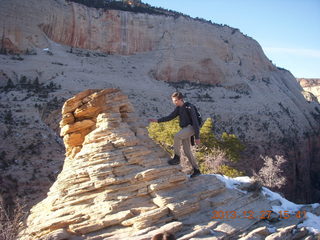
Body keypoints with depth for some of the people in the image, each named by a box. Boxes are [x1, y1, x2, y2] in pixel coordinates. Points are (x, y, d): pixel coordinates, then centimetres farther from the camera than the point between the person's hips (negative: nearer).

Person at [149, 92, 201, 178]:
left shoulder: (189, 107, -15)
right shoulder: (178, 108, 8)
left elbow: (195, 122, -17)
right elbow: (170, 117, 12)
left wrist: (197, 137, -19)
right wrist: (157, 120, 1)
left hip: (191, 128, -8)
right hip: (184, 129, 8)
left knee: (176, 136, -31)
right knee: (187, 151, 5)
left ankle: (177, 158, -19)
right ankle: (196, 170, 13)